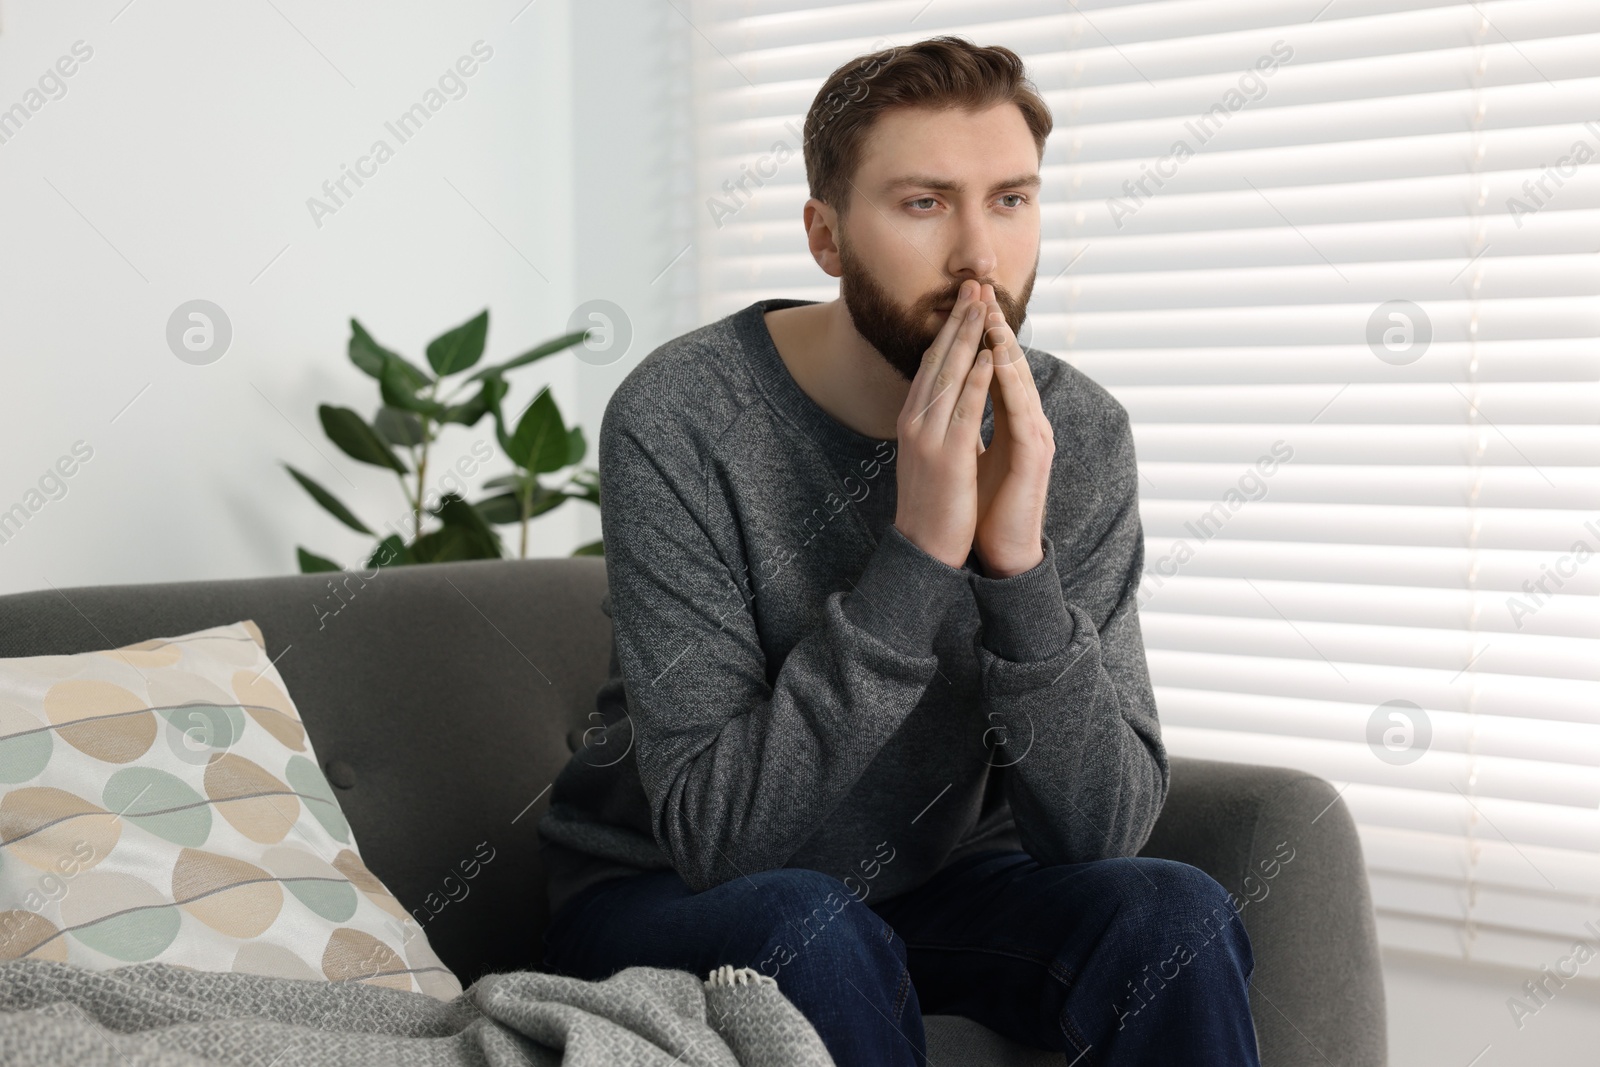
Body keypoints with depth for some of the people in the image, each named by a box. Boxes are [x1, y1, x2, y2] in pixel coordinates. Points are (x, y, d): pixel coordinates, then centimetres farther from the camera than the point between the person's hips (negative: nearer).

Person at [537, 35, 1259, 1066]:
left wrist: (1019, 565, -31)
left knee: (1177, 915, -23)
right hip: (665, 895, -2)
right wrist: (918, 556, -34)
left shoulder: (1077, 435, -11)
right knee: (813, 930, -34)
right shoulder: (681, 419, -22)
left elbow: (1101, 831, -15)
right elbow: (713, 832, -26)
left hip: (934, 881, 3)